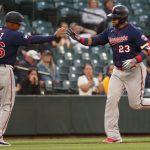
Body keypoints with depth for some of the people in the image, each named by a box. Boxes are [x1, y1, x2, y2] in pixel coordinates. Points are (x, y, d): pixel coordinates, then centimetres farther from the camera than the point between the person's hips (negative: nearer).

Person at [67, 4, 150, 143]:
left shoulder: (134, 31, -14)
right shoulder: (110, 32, 6)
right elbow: (93, 41, 9)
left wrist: (134, 60, -30)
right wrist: (78, 38, -5)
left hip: (134, 71, -6)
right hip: (118, 71, 6)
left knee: (136, 104, -5)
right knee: (111, 100, -4)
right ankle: (113, 136, -2)